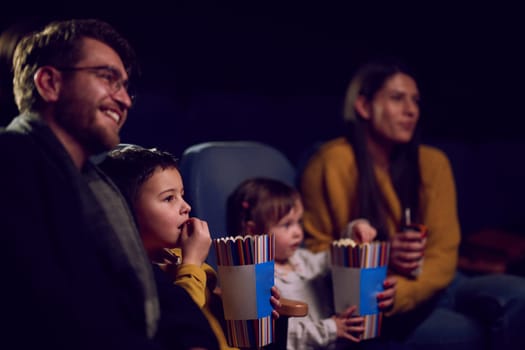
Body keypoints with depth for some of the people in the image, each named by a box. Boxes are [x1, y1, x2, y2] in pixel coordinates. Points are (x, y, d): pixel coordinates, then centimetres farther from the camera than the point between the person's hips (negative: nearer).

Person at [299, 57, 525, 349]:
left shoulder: (432, 162, 2)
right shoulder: (331, 163, -9)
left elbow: (443, 253, -4)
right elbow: (315, 251, -2)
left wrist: (394, 296, -23)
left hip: (427, 289, 4)